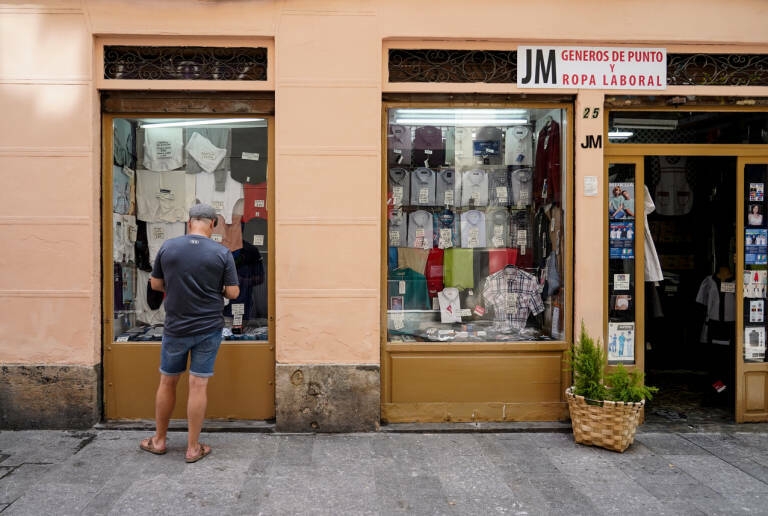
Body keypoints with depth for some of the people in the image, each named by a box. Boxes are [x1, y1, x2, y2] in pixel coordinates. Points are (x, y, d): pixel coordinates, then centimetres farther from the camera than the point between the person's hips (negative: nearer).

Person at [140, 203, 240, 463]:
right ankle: (193, 447, 13)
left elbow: (155, 284, 5)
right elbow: (233, 293, -6)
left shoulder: (168, 247, -5)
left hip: (175, 329, 1)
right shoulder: (222, 253, -9)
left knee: (167, 382, 16)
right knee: (198, 386, 4)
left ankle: (159, 440, 30)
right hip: (208, 329, -1)